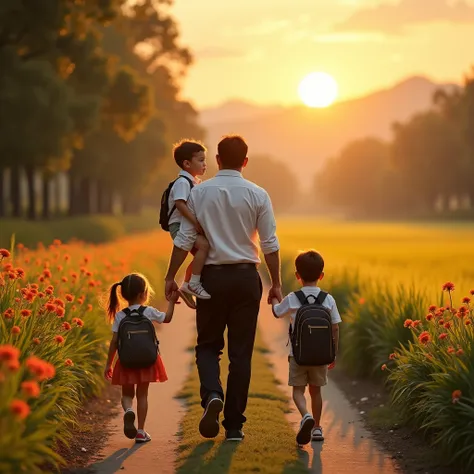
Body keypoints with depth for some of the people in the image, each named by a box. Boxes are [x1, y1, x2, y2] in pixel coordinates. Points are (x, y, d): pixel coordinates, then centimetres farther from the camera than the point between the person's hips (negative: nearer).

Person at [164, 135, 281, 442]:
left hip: (213, 277, 0)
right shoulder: (257, 195, -3)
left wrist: (171, 277, 5)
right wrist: (276, 283, 7)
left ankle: (212, 394, -16)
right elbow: (270, 245, -2)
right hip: (246, 277, 0)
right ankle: (234, 425, 8)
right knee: (241, 351, 6)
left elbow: (184, 240, -2)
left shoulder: (199, 193, -2)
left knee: (208, 344, 14)